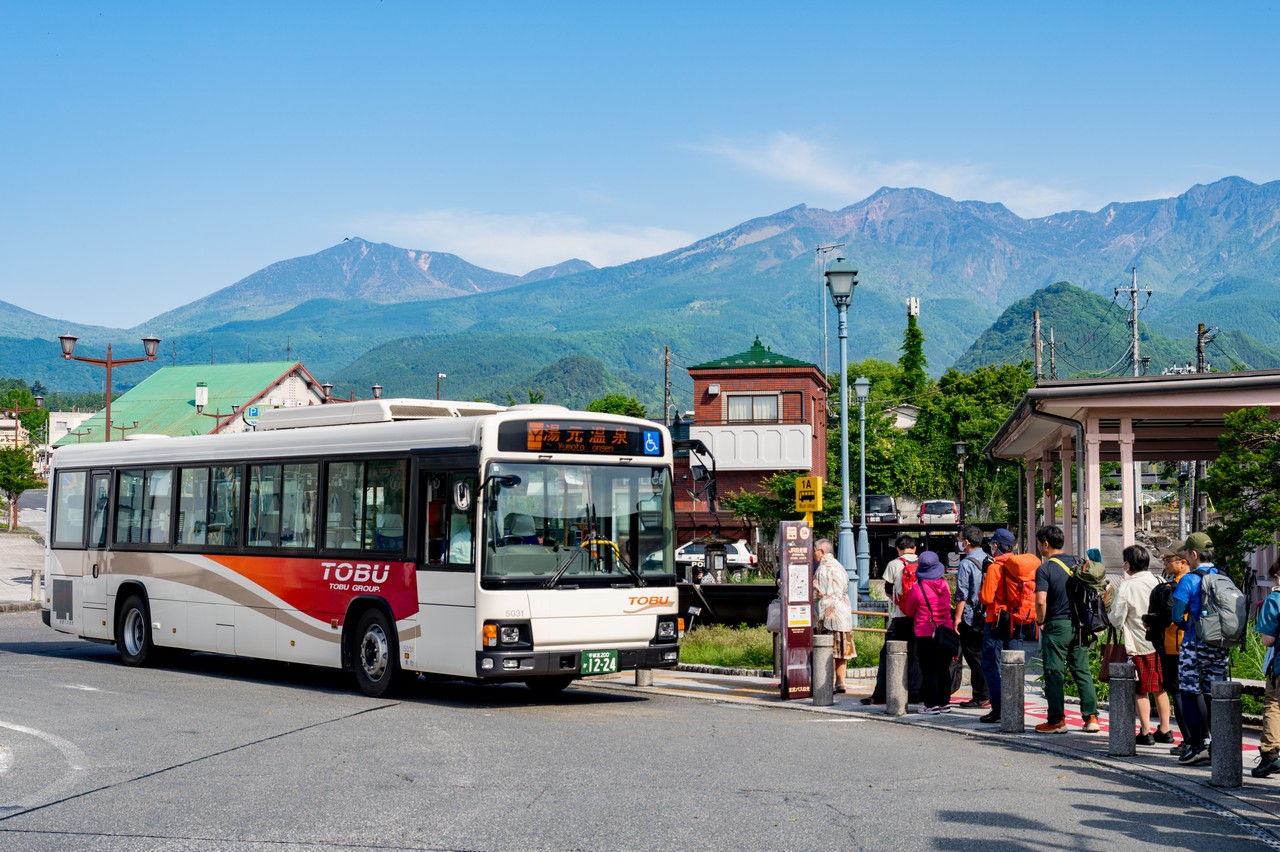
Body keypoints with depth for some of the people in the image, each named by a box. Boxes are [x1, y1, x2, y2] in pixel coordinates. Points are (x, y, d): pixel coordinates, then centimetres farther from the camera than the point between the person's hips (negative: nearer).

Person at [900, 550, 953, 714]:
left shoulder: (917, 588, -13)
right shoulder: (945, 585, 0)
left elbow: (908, 611, 0)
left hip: (925, 634, -5)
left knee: (929, 670, 0)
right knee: (943, 669, 13)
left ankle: (932, 705, -2)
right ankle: (945, 702, 19)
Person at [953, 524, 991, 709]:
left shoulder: (966, 564, -14)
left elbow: (962, 594, -16)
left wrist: (957, 617, -10)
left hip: (971, 618, -7)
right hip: (988, 616, 7)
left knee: (974, 658, -1)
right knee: (986, 656, 13)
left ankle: (981, 697, -1)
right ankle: (990, 695, 16)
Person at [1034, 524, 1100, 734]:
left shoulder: (1045, 569, -11)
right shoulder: (1076, 563, 8)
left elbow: (1041, 601, -21)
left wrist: (1041, 622, -5)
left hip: (1057, 625, -6)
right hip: (1079, 624, 6)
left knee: (1054, 673, 1)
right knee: (1082, 671, 10)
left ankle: (1056, 720, 4)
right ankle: (1091, 718, 9)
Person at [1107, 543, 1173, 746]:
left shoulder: (1126, 587, -13)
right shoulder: (1158, 582, -1)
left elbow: (1117, 621, -10)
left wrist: (1109, 611, 10)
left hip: (1138, 645, -5)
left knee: (1141, 691, 4)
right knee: (1160, 688, 15)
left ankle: (1146, 733, 4)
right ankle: (1164, 730, 19)